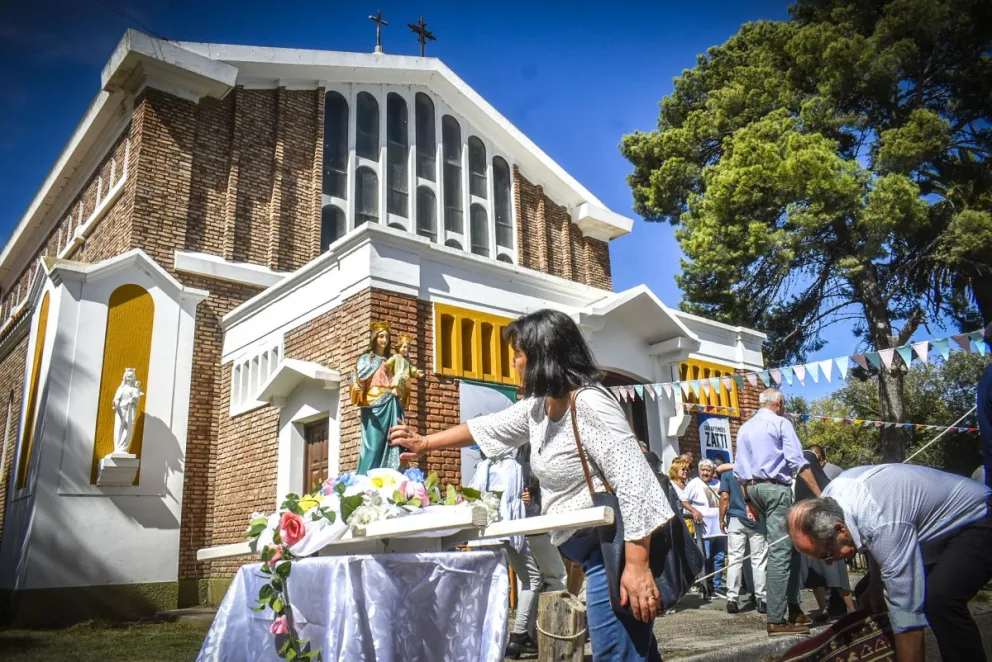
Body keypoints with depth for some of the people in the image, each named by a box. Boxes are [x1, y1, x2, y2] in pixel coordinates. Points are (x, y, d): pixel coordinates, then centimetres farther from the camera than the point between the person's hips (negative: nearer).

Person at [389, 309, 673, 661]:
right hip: (595, 551, 9)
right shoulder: (538, 406, 11)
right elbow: (488, 426, 25)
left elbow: (634, 480, -24)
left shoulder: (589, 403, -19)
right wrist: (425, 443, 31)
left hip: (617, 551, -9)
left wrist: (637, 566, -26)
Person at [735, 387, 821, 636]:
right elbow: (798, 462, -11)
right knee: (780, 552, -8)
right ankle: (776, 620, -9)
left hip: (753, 488, 8)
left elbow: (739, 470, 16)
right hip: (776, 488, -8)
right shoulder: (781, 423, -2)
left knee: (789, 546, 16)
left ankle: (792, 608, 17)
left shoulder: (744, 428, 17)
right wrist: (819, 494, -11)